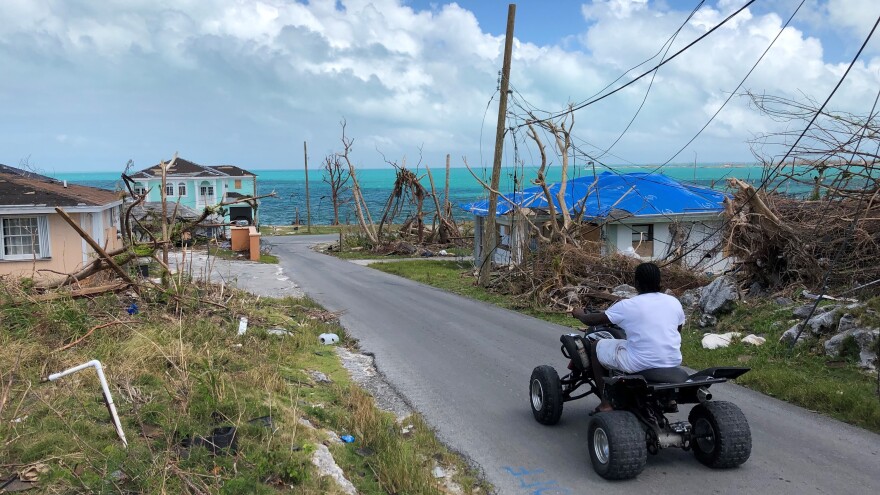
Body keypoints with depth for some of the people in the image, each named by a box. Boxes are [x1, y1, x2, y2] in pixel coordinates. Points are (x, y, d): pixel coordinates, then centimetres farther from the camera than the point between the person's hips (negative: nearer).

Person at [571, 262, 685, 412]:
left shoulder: (627, 306, -9)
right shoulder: (674, 302, 4)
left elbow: (592, 321, 0)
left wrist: (580, 314, 22)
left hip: (640, 364, -5)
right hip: (673, 361, 6)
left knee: (596, 347, 15)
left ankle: (606, 403, 16)